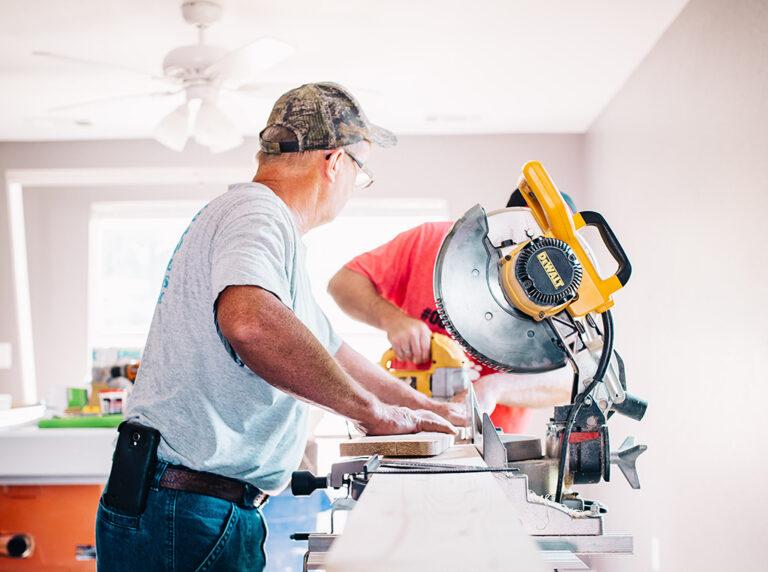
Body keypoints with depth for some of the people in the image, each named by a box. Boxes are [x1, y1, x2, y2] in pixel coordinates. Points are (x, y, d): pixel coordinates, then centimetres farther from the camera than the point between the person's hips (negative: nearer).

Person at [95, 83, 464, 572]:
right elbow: (249, 321, -37)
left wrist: (426, 409, 32)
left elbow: (327, 348, 30)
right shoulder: (258, 214, -14)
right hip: (189, 513, -10)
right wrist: (372, 411, -26)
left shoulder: (260, 215, 21)